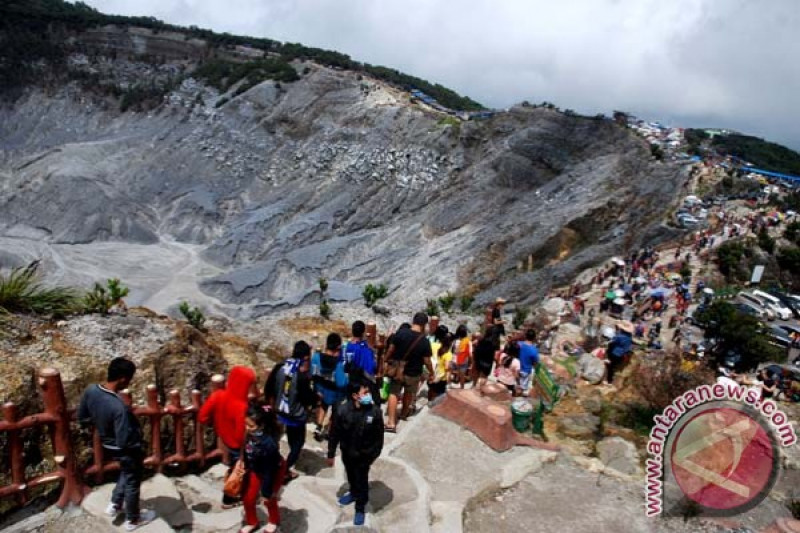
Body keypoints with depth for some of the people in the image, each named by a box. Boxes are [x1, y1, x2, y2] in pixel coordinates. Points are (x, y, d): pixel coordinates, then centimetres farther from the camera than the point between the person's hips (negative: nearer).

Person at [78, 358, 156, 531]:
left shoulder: (91, 391, -18)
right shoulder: (119, 407, -40)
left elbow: (82, 418, 0)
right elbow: (125, 442, -33)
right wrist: (139, 448, -13)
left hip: (107, 445, 7)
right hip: (126, 450, -7)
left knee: (126, 473, 34)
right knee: (132, 482, 18)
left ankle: (114, 505, 44)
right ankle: (132, 520, 38)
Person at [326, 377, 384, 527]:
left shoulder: (374, 410, -25)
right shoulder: (341, 409, -25)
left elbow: (379, 435, -11)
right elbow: (334, 433, -13)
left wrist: (375, 454, -3)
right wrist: (331, 454, -4)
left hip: (364, 454, -2)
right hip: (347, 451, 2)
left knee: (361, 480, 14)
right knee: (350, 475, 28)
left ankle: (360, 509, 37)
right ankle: (353, 493, 58)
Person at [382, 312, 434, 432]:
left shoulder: (401, 332, -15)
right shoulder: (424, 341, -19)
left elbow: (391, 348, -6)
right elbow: (427, 361, -12)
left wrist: (386, 361, 9)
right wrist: (431, 373, 5)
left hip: (397, 369, 1)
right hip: (413, 373, 0)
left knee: (394, 393, 10)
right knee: (409, 393, 26)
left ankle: (391, 423, 3)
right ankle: (404, 413, 47)